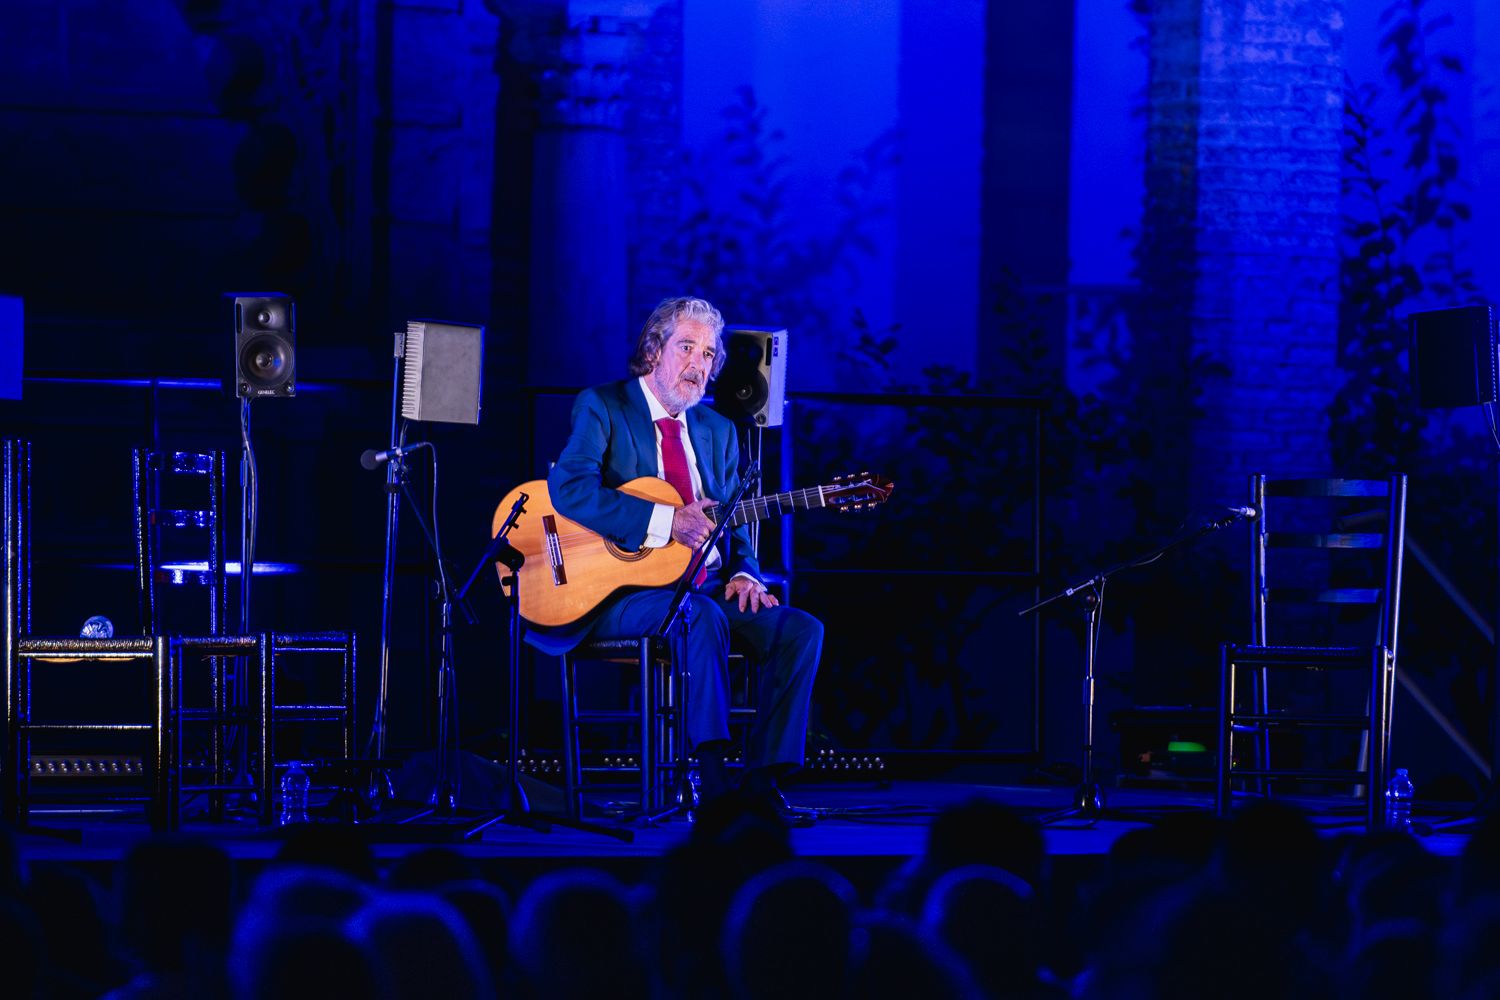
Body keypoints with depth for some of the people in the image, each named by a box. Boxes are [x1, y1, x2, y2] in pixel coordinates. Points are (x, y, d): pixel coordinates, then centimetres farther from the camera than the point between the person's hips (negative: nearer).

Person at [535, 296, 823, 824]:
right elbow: (569, 487, -17)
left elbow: (735, 525, 21)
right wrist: (665, 521, -22)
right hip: (616, 595, -6)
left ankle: (762, 780, -17)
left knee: (800, 629, -15)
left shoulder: (718, 431, 21)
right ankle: (711, 785, -35)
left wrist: (743, 574, -3)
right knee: (703, 616, -36)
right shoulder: (602, 407, 1)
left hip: (707, 588, 7)